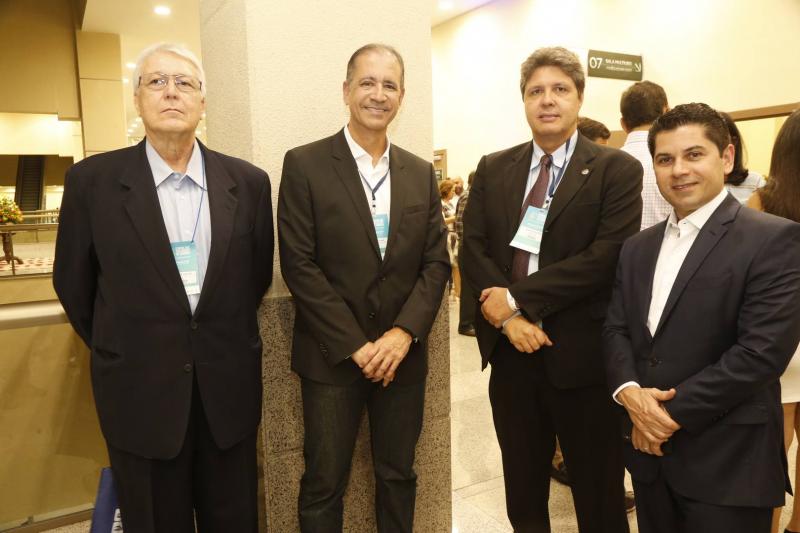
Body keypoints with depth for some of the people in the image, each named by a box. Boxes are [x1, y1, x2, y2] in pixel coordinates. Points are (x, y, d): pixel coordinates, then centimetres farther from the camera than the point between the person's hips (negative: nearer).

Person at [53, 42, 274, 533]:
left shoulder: (248, 181, -1)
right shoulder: (92, 180, -5)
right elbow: (73, 283, 5)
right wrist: (122, 350, 13)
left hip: (229, 386, 2)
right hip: (140, 390, -1)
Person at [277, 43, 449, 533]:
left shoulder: (421, 173, 7)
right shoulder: (305, 165, -5)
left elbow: (437, 262, 4)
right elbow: (299, 265, -11)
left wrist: (404, 333, -11)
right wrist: (354, 346, -13)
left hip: (403, 354, 4)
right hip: (332, 356, -3)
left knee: (398, 477, 17)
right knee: (324, 485, 11)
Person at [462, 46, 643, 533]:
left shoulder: (617, 170, -5)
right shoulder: (493, 169, 8)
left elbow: (606, 256, -16)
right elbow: (473, 248, 1)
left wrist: (516, 298, -17)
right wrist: (509, 318, -14)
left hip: (583, 352, -3)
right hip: (510, 349, 4)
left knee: (599, 493, 14)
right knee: (522, 490, 20)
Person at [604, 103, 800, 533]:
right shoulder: (638, 247, 9)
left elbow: (763, 350, -19)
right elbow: (615, 328, 6)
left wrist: (672, 412, -16)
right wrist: (628, 391, -13)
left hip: (727, 462, -5)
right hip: (649, 448, 5)